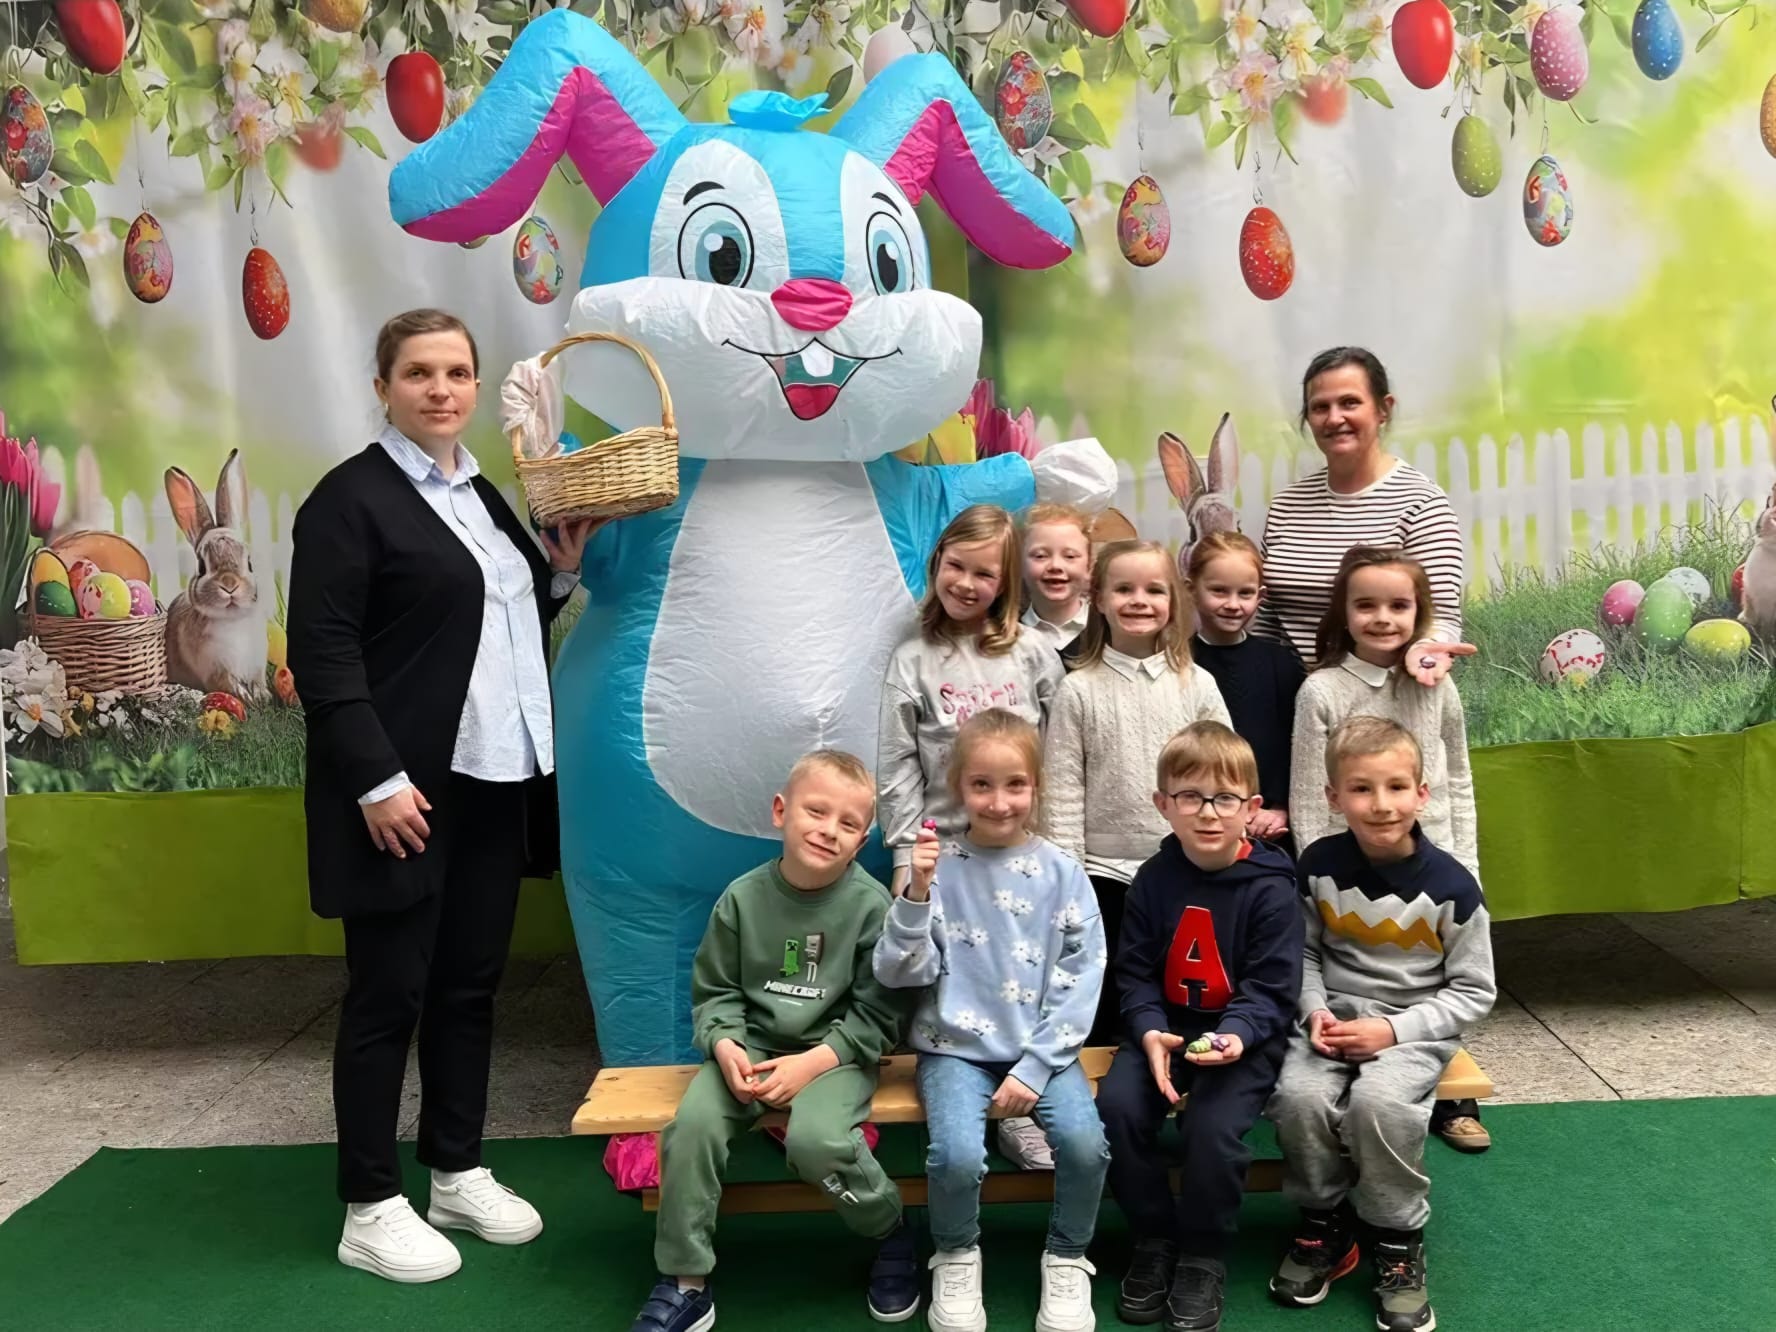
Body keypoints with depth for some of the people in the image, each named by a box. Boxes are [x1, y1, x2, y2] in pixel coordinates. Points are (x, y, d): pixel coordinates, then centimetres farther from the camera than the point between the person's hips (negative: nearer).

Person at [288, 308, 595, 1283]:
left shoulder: (481, 496, 15)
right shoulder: (351, 498, -8)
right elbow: (322, 653, -15)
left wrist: (561, 570, 5)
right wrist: (376, 779, -20)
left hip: (495, 782, 7)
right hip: (408, 788, -7)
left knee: (471, 984, 14)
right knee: (389, 994, 3)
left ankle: (457, 1174, 28)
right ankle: (370, 1210, 16)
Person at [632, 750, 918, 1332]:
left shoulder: (870, 905, -11)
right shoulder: (743, 898, -5)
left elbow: (879, 1013, -8)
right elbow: (714, 993, 3)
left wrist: (812, 1063, -19)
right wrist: (725, 1046, -17)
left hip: (836, 1052, -3)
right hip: (753, 1046, 3)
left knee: (815, 1139, -30)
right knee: (693, 1123, -22)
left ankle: (891, 1233, 3)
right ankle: (685, 1284, -4)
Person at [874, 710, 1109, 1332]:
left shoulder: (1061, 872, -3)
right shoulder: (939, 868, -5)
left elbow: (1080, 982, -3)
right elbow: (899, 972, -9)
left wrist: (1035, 1068, -11)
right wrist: (916, 895, -24)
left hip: (1042, 1048, 1)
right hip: (957, 1047, -1)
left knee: (1085, 1143, -23)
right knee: (958, 1155, -26)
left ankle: (1067, 1258, 8)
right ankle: (956, 1257, 7)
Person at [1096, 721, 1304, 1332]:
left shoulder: (1269, 887, -8)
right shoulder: (1154, 879, 1)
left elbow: (1271, 986, -9)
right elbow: (1134, 972, 1)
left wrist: (1235, 1035, -27)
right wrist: (1150, 1032, -17)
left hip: (1243, 1034, -3)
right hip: (1165, 1027, 3)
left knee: (1213, 1123, -28)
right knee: (1117, 1104, -22)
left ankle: (1203, 1257, -1)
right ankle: (1153, 1238, 2)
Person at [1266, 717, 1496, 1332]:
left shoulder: (1449, 884, -12)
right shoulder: (1319, 866, -5)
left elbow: (1474, 992, -5)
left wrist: (1392, 1030, -16)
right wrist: (1315, 1011, -11)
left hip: (1414, 1026, -2)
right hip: (1334, 1016, 3)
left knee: (1380, 1102, -32)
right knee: (1298, 1096, -26)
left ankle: (1398, 1242, -5)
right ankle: (1324, 1223, 2)